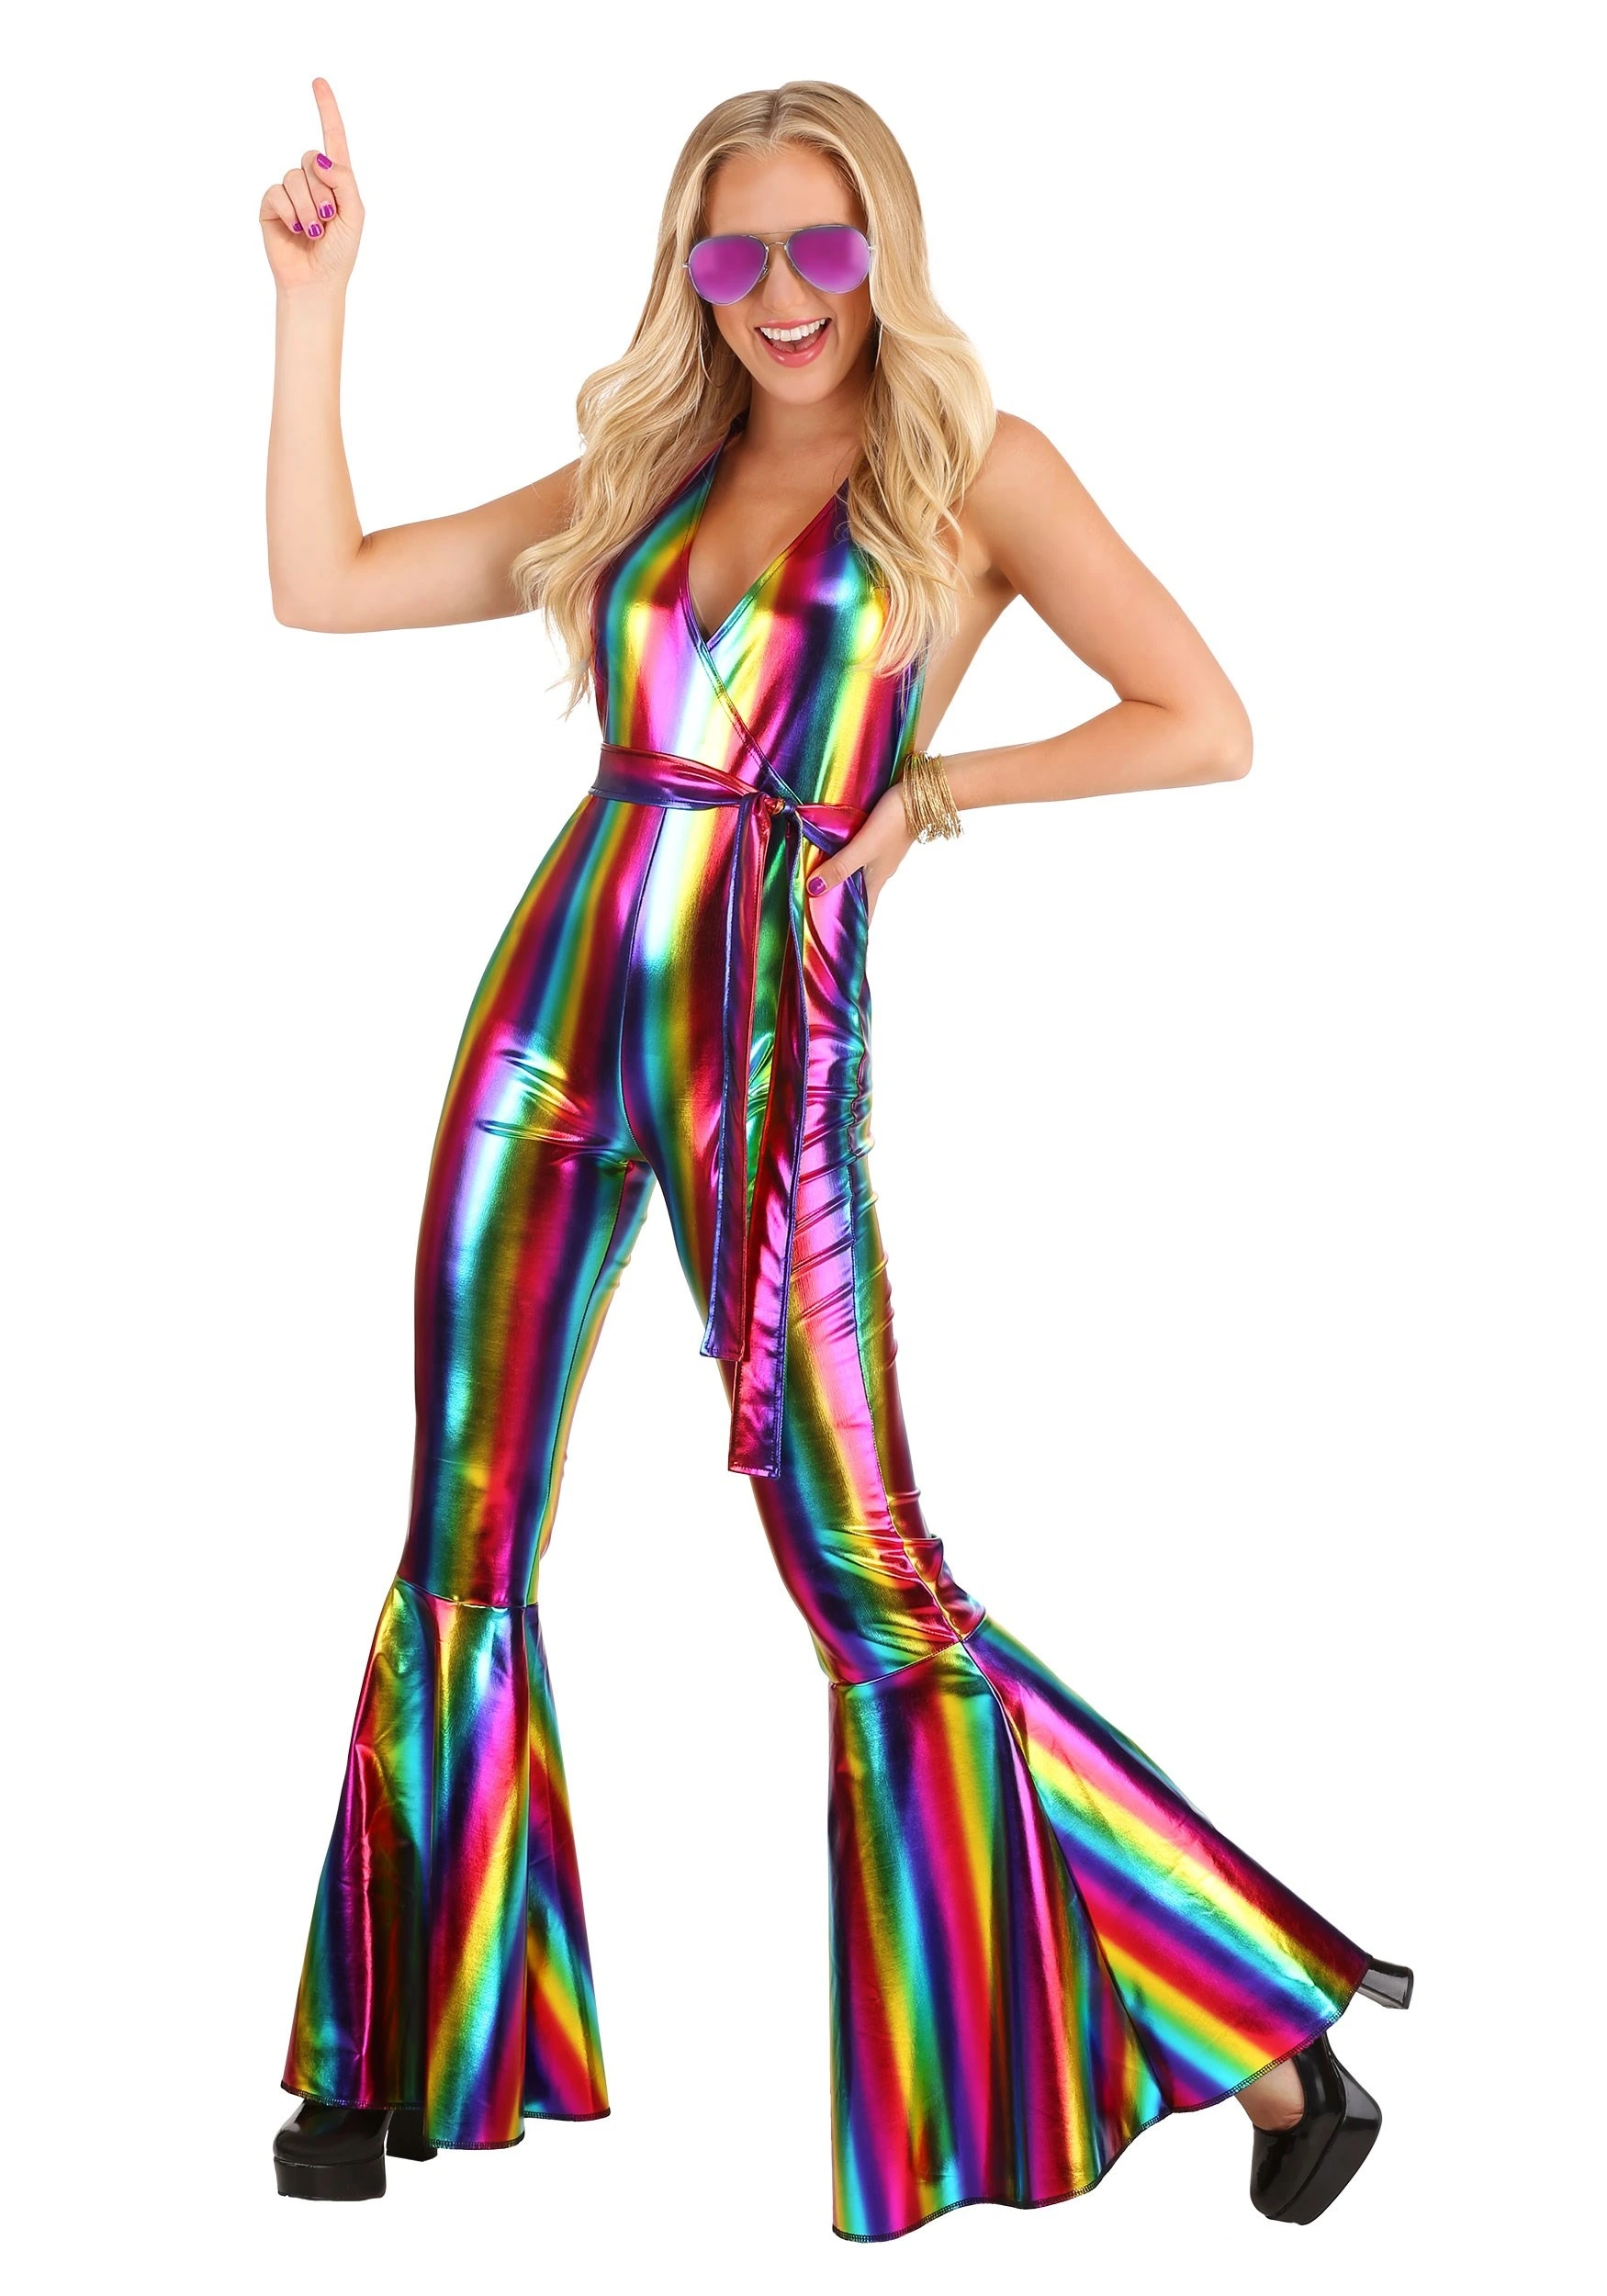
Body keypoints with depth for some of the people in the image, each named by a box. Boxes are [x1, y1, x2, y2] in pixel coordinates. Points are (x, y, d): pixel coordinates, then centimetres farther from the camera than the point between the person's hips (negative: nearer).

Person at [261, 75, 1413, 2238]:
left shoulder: (973, 469, 1)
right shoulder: (641, 477, 13)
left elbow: (1207, 725, -7)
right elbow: (323, 586, 11)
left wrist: (934, 790, -5)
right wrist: (317, 295, 8)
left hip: (764, 1052, -5)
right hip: (553, 1012, 5)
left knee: (871, 1587, -4)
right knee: (463, 1550, 9)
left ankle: (1264, 2028, 8)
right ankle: (414, 2045, 26)